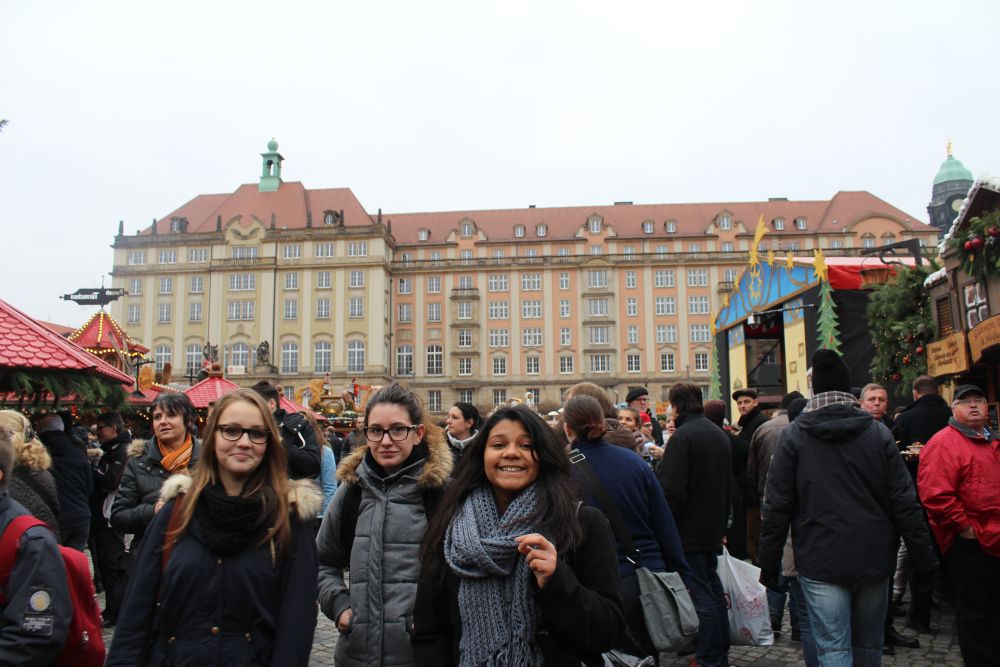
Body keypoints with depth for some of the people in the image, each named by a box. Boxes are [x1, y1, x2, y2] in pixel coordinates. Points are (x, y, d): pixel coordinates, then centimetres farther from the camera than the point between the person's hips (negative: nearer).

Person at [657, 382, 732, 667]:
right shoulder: (720, 435, 9)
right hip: (713, 528, 9)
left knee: (700, 594, -2)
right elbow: (729, 485, 18)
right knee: (713, 589, 18)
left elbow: (672, 490, -22)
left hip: (689, 529, -8)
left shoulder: (682, 436, -18)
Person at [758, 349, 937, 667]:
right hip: (873, 558, 3)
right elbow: (904, 502, -2)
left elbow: (777, 506, -6)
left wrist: (769, 564, 0)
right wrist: (924, 557, 6)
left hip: (820, 562, -2)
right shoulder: (878, 433, 0)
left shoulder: (794, 435, -5)